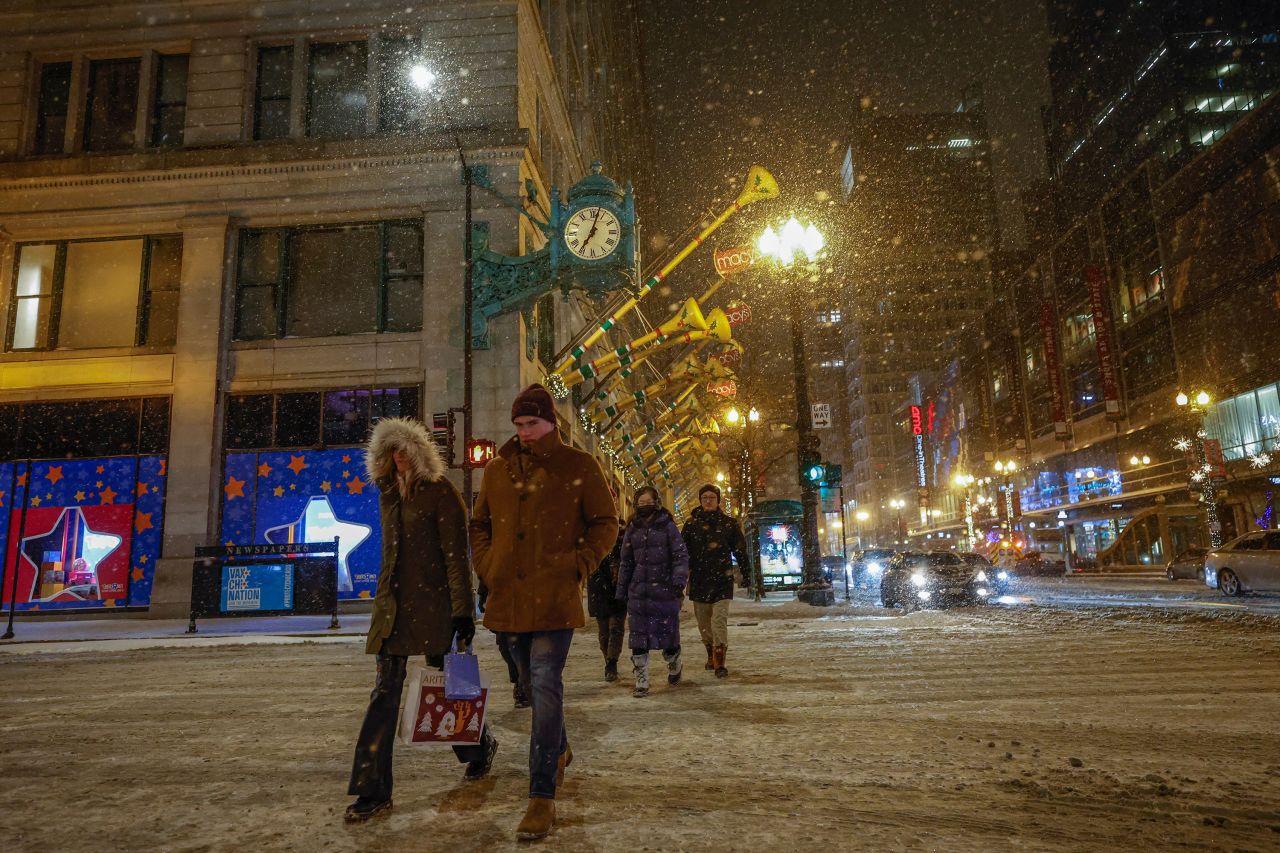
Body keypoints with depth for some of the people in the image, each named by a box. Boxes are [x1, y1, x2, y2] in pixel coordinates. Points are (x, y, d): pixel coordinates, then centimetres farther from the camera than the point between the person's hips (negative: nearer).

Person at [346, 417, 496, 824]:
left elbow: (456, 556, -12)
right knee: (385, 692, 1)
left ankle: (481, 745, 34)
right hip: (394, 603, 6)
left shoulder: (440, 493, -9)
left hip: (433, 602, -6)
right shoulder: (389, 494, 12)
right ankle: (373, 790, 5)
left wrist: (463, 612, -15)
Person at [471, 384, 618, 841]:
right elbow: (480, 524, 19)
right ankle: (558, 751, 44)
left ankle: (542, 797, -4)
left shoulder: (579, 467, -2)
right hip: (508, 596, 5)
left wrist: (579, 564, -9)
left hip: (555, 597, -5)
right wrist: (486, 565, 6)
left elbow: (605, 523, 2)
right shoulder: (497, 469, 9)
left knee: (545, 687, -10)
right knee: (535, 684, 19)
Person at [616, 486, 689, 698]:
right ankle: (641, 683, 8)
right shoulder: (632, 529, 11)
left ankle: (674, 665, 36)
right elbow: (626, 562, 15)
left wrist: (679, 581, -16)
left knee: (668, 635, 6)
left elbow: (681, 555, -3)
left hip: (665, 591, -3)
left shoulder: (668, 526, 1)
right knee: (638, 640, 0)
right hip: (638, 591, 3)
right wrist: (621, 591, 13)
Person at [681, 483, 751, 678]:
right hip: (699, 579, 2)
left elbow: (740, 550, 9)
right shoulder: (691, 524, 4)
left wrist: (744, 573, 8)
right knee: (703, 622, 11)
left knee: (719, 620, -13)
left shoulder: (728, 523, 4)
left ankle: (719, 662, -11)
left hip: (723, 579, -2)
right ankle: (711, 655, 31)